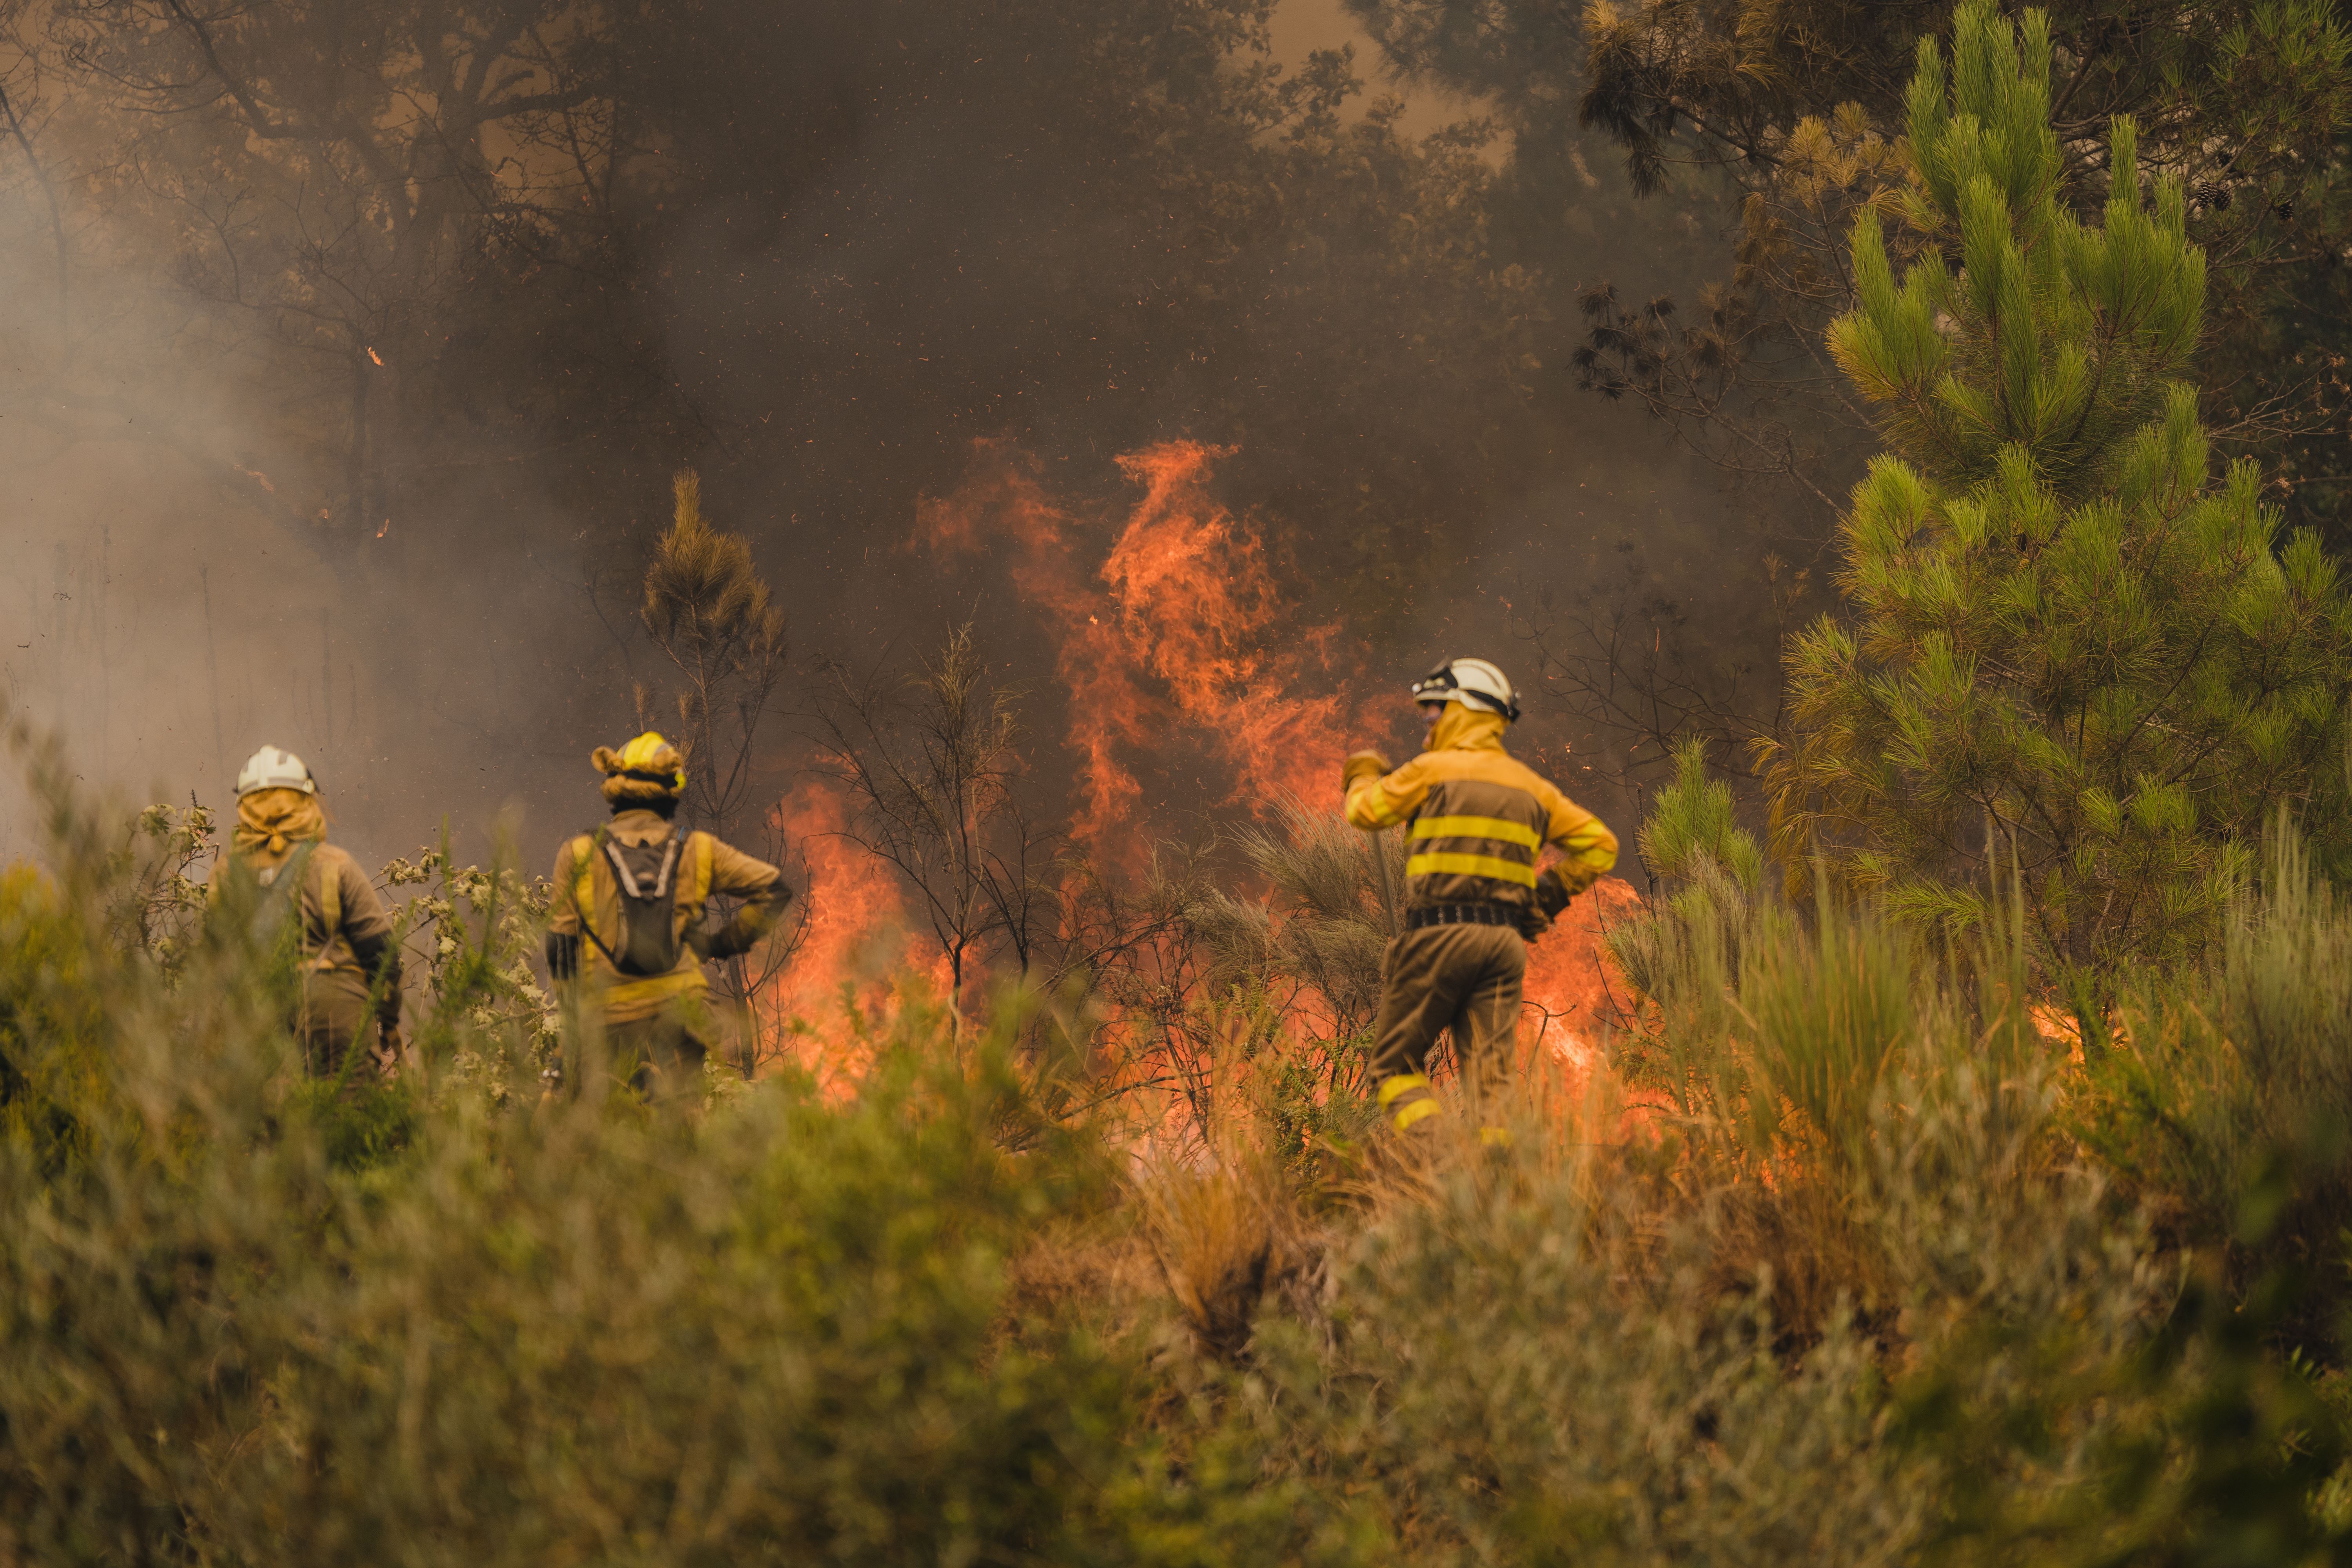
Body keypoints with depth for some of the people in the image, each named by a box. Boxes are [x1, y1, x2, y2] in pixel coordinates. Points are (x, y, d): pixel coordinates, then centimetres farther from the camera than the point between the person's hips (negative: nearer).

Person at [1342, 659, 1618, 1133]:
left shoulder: (1434, 770, -1)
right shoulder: (1531, 786, 16)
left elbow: (1365, 812, 12)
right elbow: (1599, 844, 19)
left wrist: (1363, 777, 33)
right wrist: (1550, 896, 19)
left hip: (1439, 933, -5)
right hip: (1505, 941, 5)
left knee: (1396, 1063, 2)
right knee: (1489, 1074, 1)